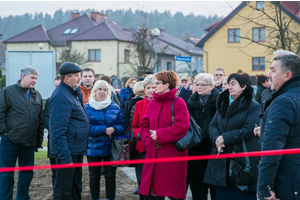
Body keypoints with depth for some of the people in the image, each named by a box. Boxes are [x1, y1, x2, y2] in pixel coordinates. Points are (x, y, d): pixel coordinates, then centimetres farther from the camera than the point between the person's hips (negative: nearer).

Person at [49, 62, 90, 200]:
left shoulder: (74, 93, 12)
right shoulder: (61, 97, -20)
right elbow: (58, 131, -24)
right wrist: (65, 157, -27)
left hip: (77, 150, 10)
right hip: (68, 151, -10)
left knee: (75, 188, 19)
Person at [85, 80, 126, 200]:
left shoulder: (114, 107, 5)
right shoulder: (87, 108, -2)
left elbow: (123, 126, 3)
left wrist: (114, 129, -18)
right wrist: (104, 130, -19)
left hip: (111, 148, 1)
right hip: (93, 148, -1)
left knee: (110, 176, 6)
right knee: (94, 176, 9)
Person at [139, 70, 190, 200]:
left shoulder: (178, 103, -9)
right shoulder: (152, 102, 11)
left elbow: (182, 126, -19)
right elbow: (143, 124, 14)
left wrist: (159, 135, -17)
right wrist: (147, 138, -5)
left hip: (172, 155, -6)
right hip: (154, 154, 6)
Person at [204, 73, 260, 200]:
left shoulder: (253, 107, -5)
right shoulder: (223, 104, 15)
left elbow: (249, 130, -16)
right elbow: (212, 125, 9)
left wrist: (225, 137, -17)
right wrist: (216, 138, -13)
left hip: (243, 160, -6)